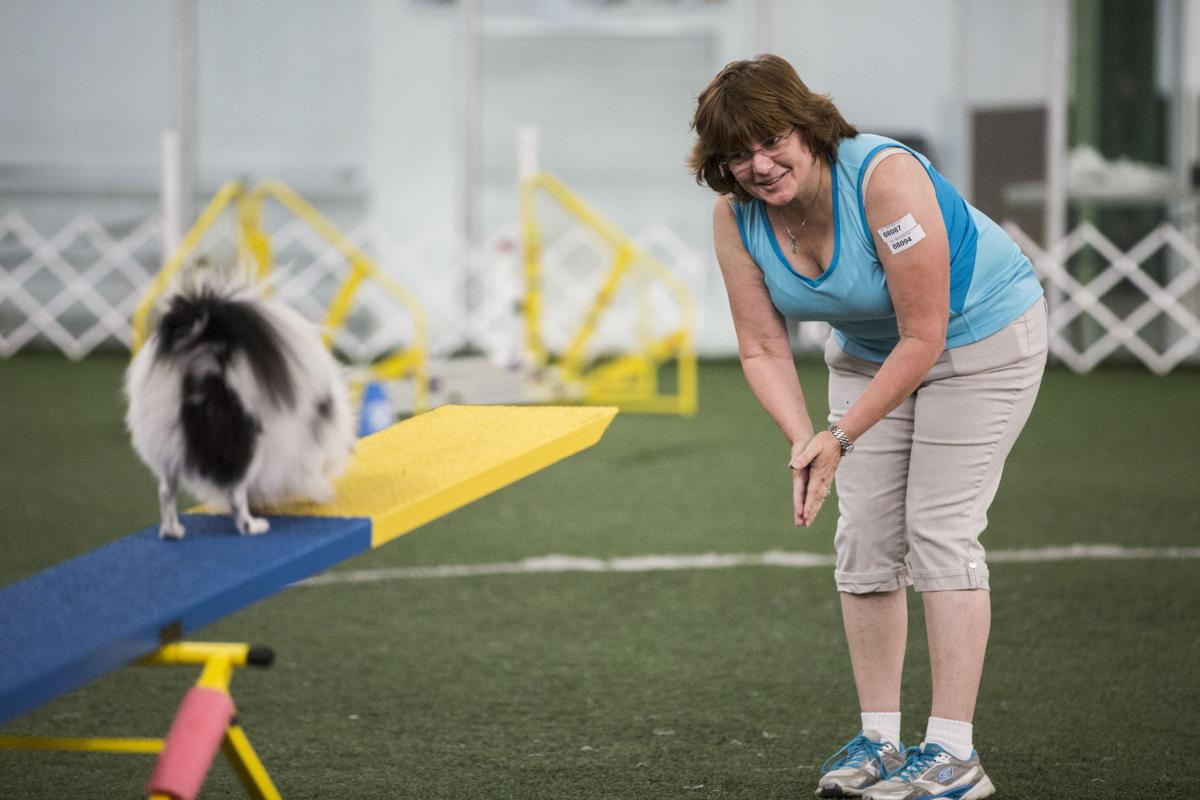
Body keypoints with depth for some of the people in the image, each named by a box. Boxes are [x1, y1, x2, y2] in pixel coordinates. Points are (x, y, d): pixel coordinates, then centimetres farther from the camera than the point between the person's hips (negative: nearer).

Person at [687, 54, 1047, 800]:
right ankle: (879, 739, 12)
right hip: (868, 347, 6)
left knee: (940, 529, -12)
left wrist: (842, 437, -28)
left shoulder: (886, 179, -35)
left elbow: (923, 340, -30)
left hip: (979, 336, -6)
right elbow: (763, 348, -10)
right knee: (864, 536, 2)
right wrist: (803, 441, -26)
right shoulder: (735, 216, -17)